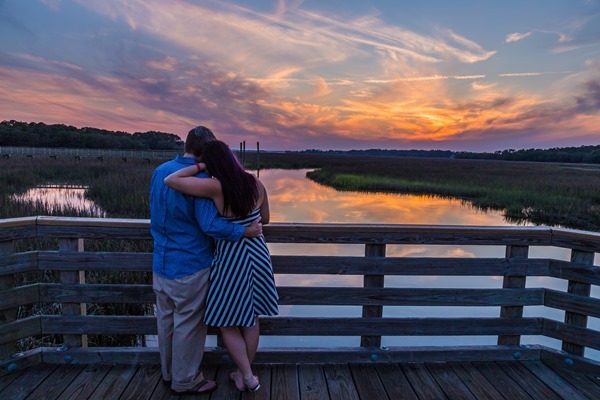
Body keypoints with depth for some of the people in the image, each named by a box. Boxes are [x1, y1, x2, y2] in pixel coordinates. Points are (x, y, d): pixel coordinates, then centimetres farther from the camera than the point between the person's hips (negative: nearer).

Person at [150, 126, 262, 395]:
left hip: (161, 263, 8)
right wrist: (246, 231, -20)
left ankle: (169, 372, 38)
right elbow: (210, 225, -26)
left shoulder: (159, 171, 3)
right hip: (190, 265, -7)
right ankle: (185, 380, 25)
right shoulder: (200, 179, -21)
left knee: (166, 320, 20)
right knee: (188, 324, 9)